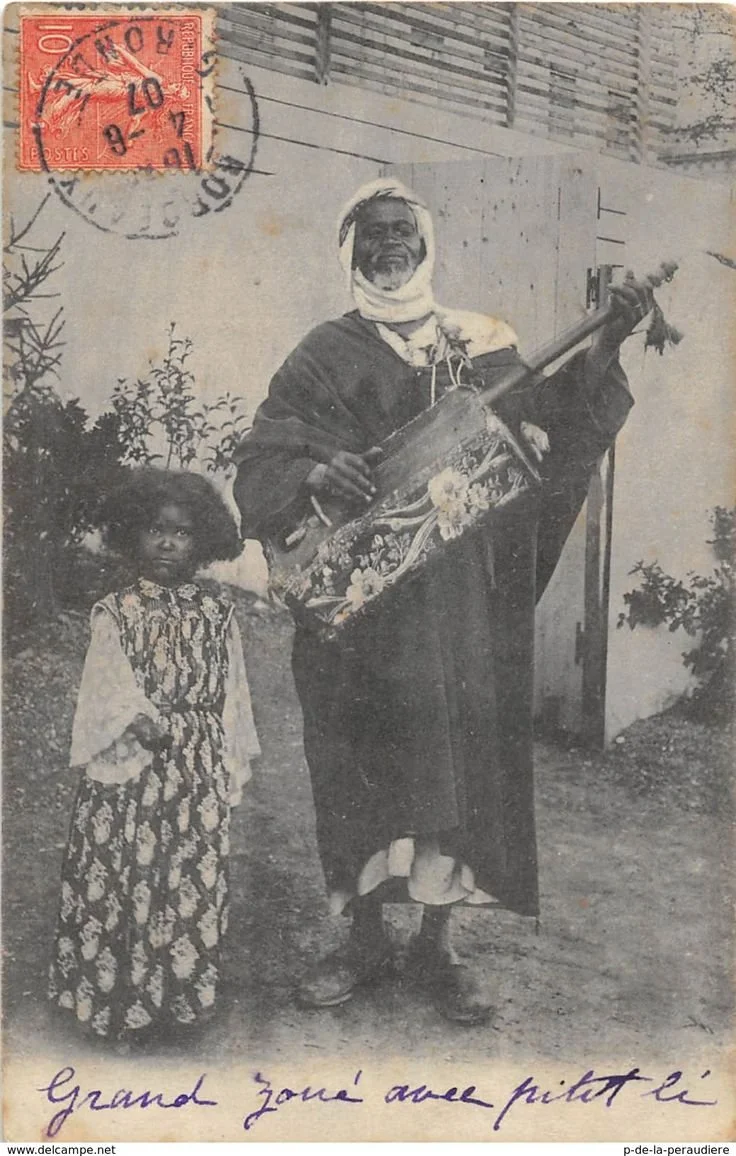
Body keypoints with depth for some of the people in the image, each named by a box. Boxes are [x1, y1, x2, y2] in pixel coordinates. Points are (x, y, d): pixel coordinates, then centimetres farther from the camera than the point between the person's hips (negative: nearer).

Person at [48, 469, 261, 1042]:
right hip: (130, 772, -1)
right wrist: (141, 721, -23)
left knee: (193, 880, 5)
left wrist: (232, 767, 7)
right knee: (122, 876, 2)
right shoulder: (115, 613, 2)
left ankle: (181, 991, 20)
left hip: (199, 775, 2)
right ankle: (120, 999, 16)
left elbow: (232, 693, 8)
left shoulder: (217, 615, 6)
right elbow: (109, 683, -7)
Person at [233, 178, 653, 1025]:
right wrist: (313, 473, -25)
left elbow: (556, 421, -1)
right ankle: (365, 938, 24)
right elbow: (260, 464, -4)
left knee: (460, 755, 4)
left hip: (462, 597, 1)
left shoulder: (482, 346, 10)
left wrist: (601, 350, -15)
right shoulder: (327, 356, 4)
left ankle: (438, 941, 21)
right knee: (362, 762, 6)